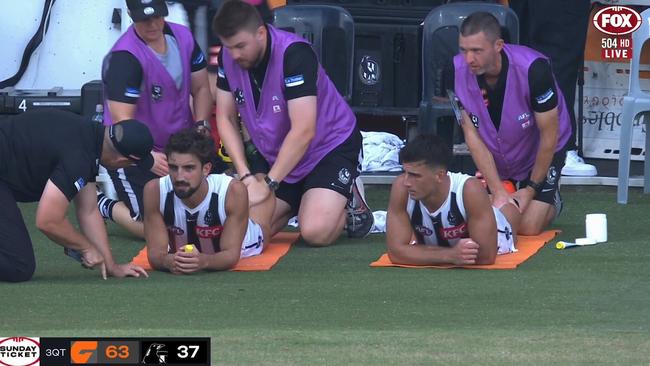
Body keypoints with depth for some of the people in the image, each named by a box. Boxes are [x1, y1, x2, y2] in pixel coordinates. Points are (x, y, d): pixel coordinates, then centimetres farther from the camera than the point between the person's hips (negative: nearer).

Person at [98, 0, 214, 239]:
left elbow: (201, 88, 10)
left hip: (178, 146, 7)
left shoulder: (182, 37, -1)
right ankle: (104, 208, 12)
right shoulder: (124, 58, -24)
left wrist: (200, 127, -7)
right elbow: (121, 120, -27)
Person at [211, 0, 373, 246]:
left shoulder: (294, 54, -30)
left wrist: (267, 185, -31)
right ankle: (298, 203, 21)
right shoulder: (228, 57, -10)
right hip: (275, 153, 6)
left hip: (330, 146, -6)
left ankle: (351, 202, 8)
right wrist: (246, 176, -15)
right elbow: (225, 119, -2)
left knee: (316, 232, -25)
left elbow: (303, 131, -32)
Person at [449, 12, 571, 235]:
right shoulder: (457, 72, -25)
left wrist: (531, 190, -14)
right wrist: (498, 193, -21)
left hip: (541, 154, -3)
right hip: (492, 158, 3)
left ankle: (552, 202, 22)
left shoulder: (533, 69, -35)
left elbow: (549, 136, -23)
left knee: (528, 227, -12)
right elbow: (472, 135, -17)